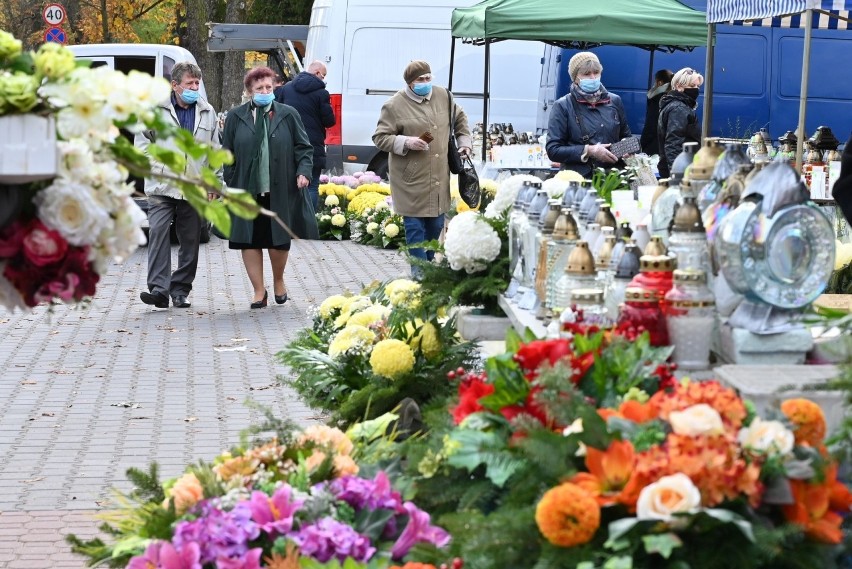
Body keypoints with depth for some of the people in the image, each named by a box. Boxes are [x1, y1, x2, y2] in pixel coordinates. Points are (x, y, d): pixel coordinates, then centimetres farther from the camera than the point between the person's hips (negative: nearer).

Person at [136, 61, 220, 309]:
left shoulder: (207, 113, 11)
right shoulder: (155, 109, 2)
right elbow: (142, 142, 5)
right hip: (162, 186, -3)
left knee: (190, 240, 6)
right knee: (158, 233, -15)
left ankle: (180, 291, 15)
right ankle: (158, 289, -18)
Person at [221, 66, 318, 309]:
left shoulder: (288, 115, 6)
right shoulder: (236, 117, 6)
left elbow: (303, 147, 7)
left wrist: (303, 171, -9)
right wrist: (229, 186, 1)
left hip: (280, 192, 0)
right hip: (246, 192, 0)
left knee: (280, 240, 5)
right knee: (250, 241, 1)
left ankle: (278, 281, 31)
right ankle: (259, 291, 10)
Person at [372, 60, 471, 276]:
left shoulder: (443, 96, 7)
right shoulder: (394, 105, -9)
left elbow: (460, 118, 25)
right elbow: (380, 137, -6)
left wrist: (464, 143, 16)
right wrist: (406, 142, -20)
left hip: (439, 179, 5)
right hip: (412, 180, -5)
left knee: (436, 224, 14)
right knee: (415, 226, -3)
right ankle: (420, 273, 4)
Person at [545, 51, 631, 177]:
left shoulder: (614, 101, 14)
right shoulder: (563, 106, 2)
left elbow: (625, 136, 27)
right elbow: (553, 150, -2)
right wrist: (589, 151, -11)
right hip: (578, 179, -3)